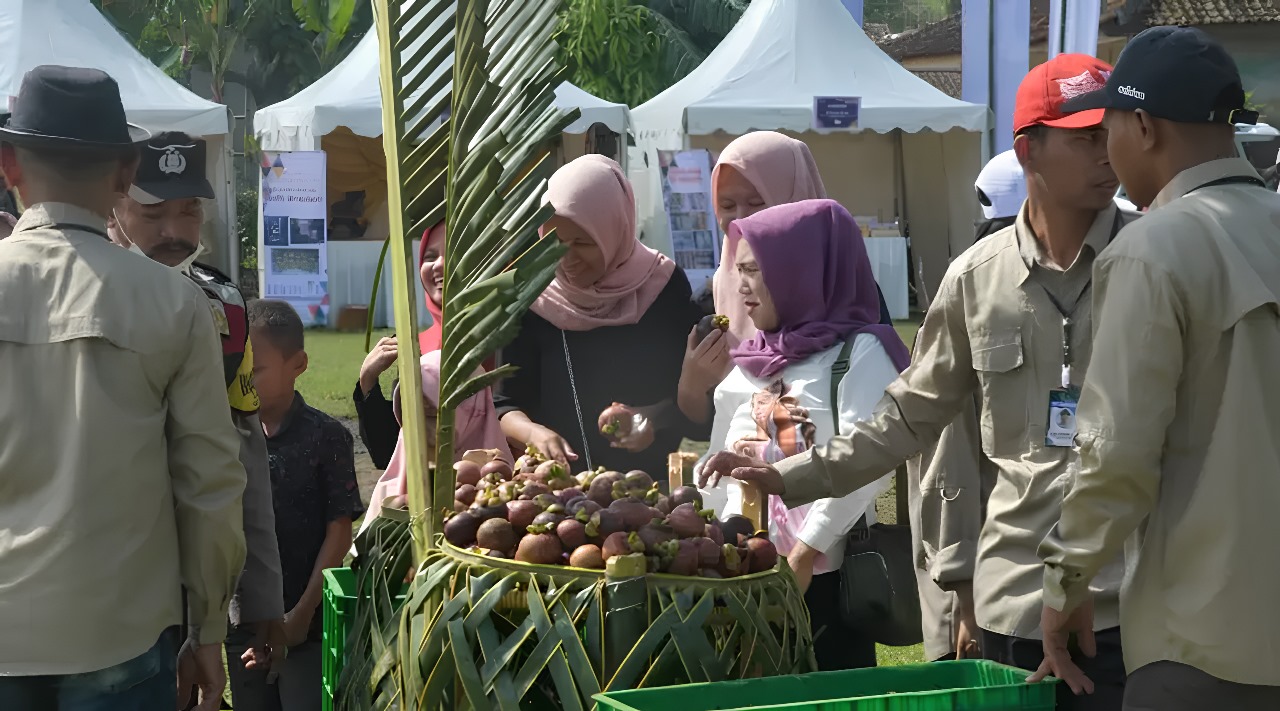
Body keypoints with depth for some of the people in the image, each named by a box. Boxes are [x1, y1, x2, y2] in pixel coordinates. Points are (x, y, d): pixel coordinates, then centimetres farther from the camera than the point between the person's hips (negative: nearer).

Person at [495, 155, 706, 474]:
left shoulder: (663, 287, 0)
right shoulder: (535, 302, 1)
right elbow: (507, 404, 3)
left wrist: (658, 420, -14)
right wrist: (533, 432, -16)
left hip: (653, 481, 0)